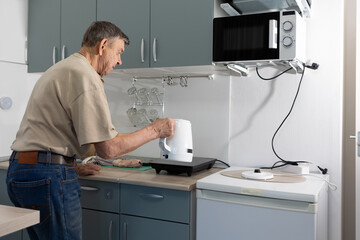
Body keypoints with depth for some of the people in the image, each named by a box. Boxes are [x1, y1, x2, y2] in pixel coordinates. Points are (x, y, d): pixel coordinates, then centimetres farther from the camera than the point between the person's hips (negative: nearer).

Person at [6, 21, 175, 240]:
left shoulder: (58, 69, 19)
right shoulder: (85, 75, -14)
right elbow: (108, 148, -17)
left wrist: (73, 167, 22)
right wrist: (155, 130, -6)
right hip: (47, 178, -10)